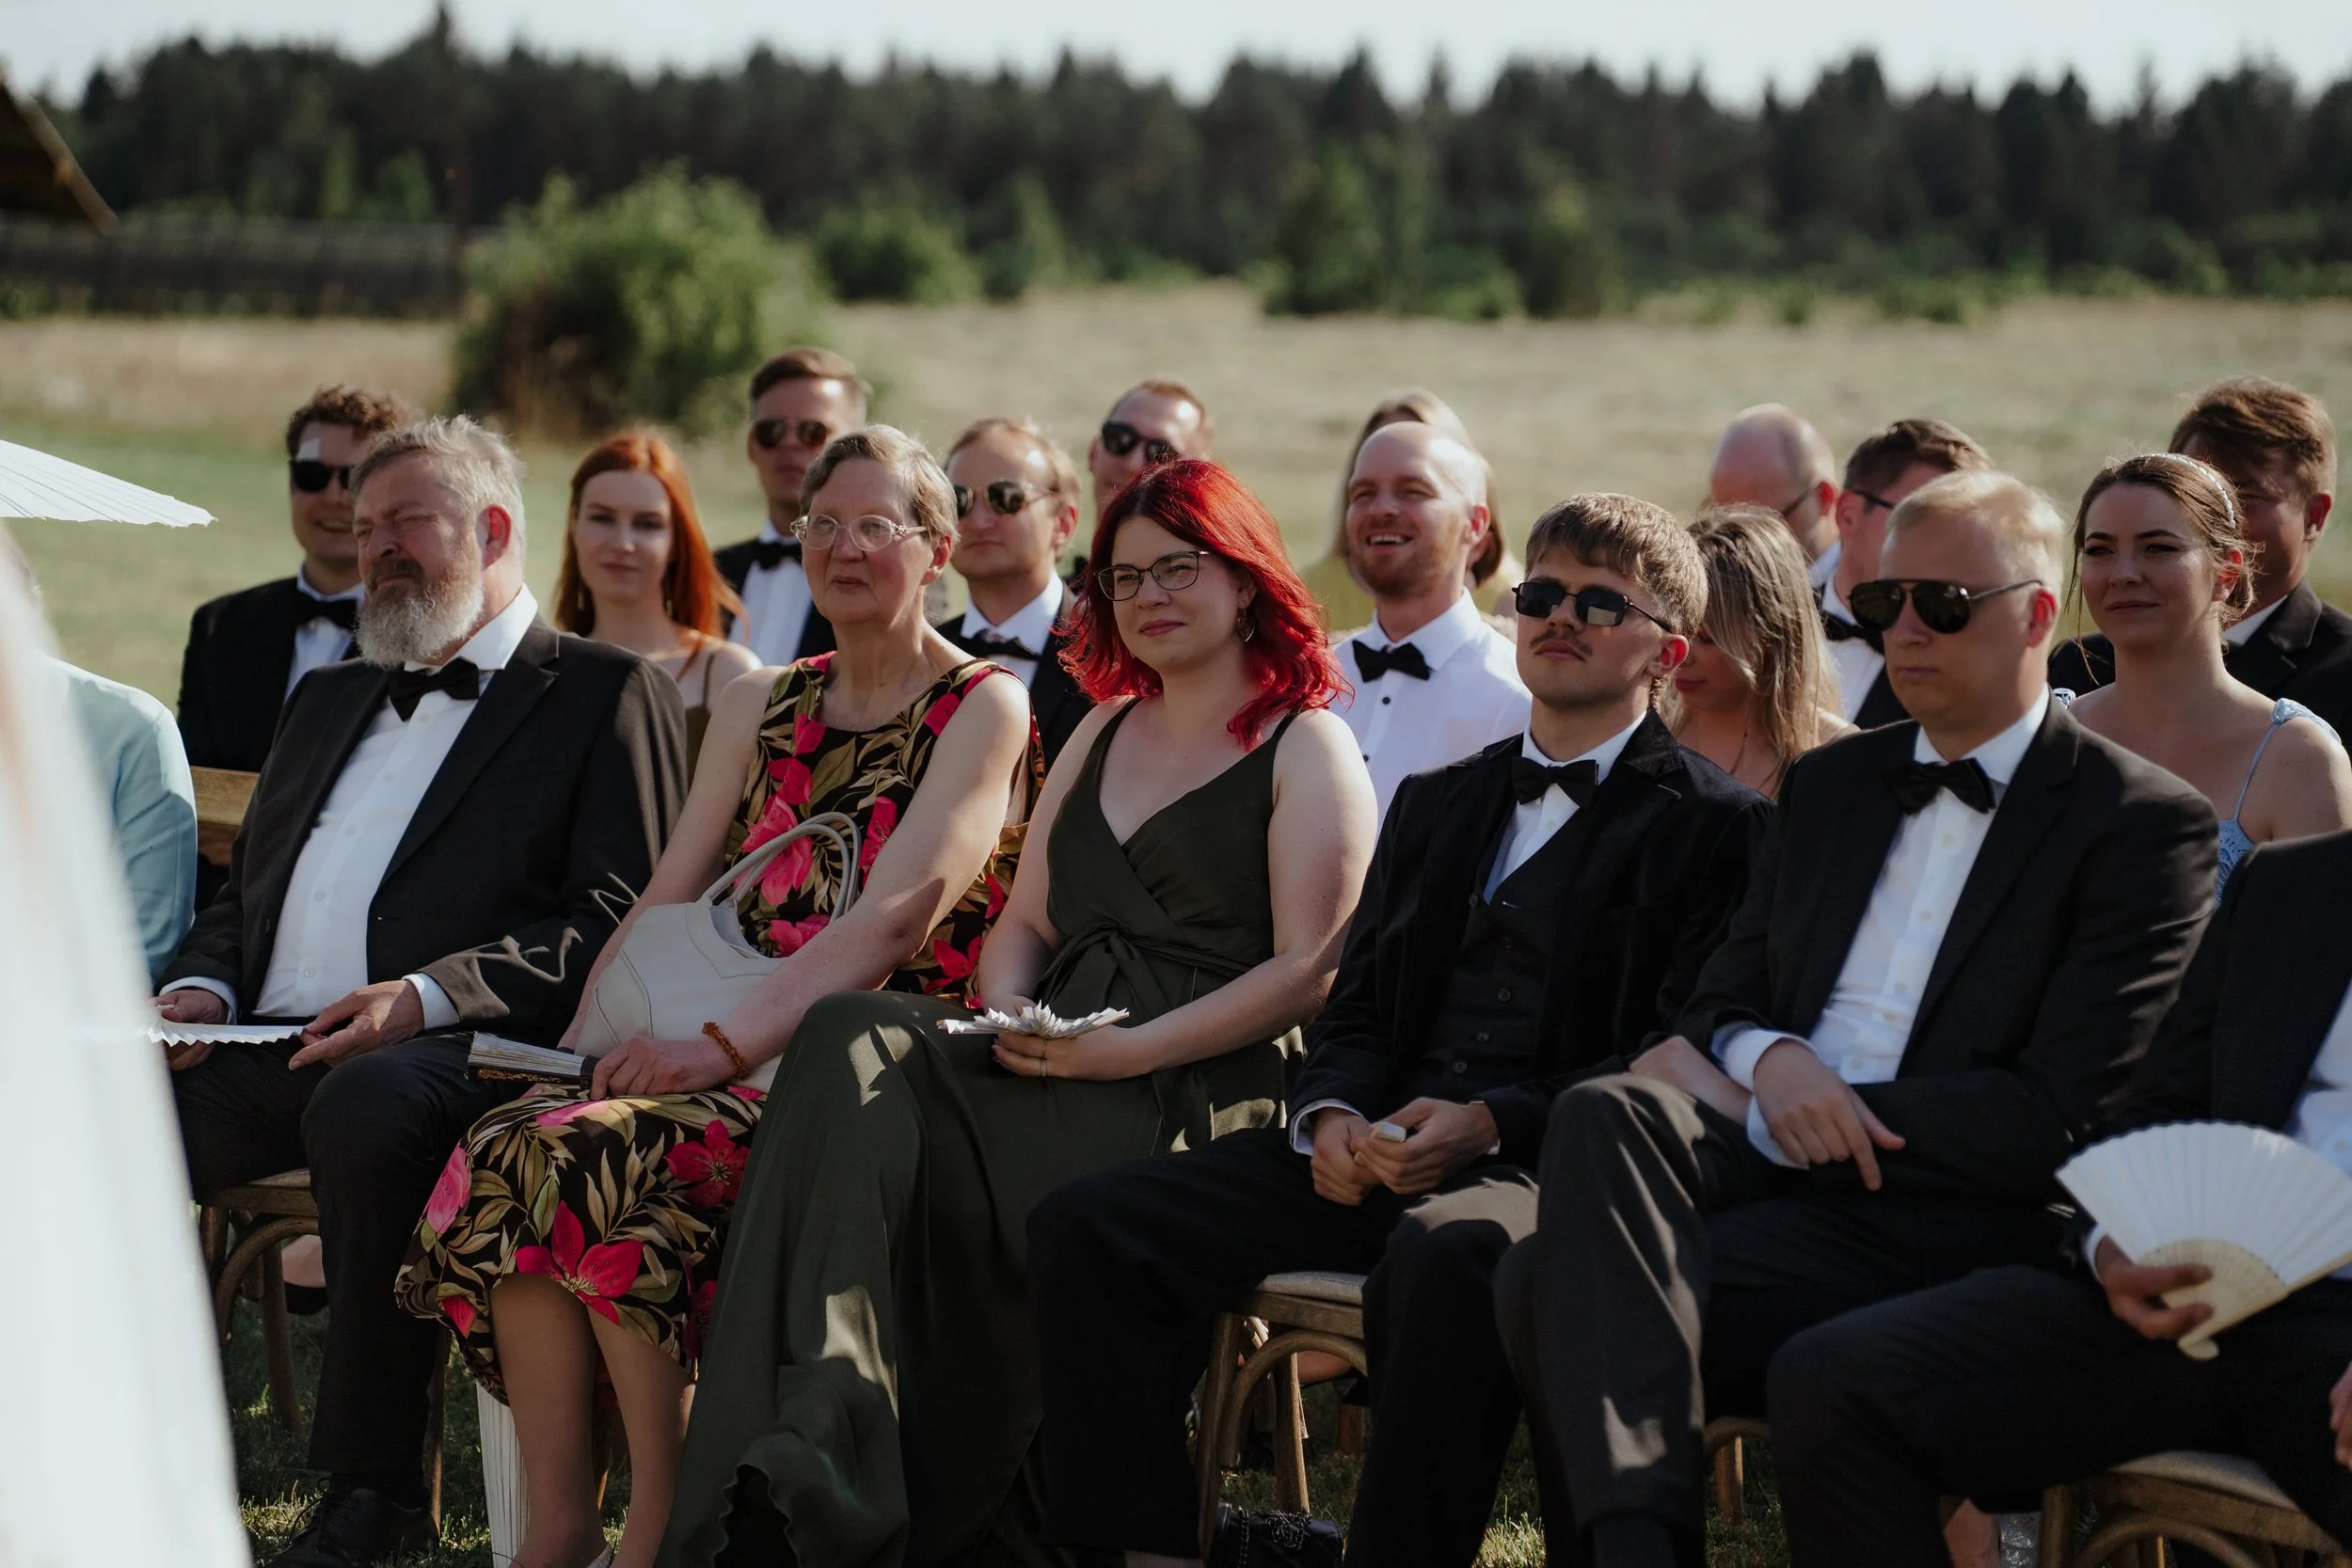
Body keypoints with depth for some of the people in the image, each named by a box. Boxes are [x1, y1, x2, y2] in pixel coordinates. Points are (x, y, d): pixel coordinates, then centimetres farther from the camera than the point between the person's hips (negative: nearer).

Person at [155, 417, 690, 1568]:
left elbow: (616, 916, -5)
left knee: (370, 1108, -40)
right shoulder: (331, 697, 31)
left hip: (441, 1050, -6)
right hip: (264, 1049, 6)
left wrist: (429, 994, -17)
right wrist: (205, 986, 7)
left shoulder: (605, 694, 8)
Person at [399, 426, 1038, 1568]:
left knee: (609, 1152, -32)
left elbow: (898, 916, -13)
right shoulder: (759, 709, 22)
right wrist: (585, 1037, -4)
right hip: (748, 1065, 6)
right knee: (510, 1147, -23)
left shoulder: (984, 711, 1)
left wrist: (729, 1043, -23)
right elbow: (667, 903, 15)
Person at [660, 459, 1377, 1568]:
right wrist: (1008, 1014, -1)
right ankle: (814, 1459, -38)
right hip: (1055, 1062, 6)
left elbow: (1311, 972, -7)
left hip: (1201, 1095, -6)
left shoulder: (1308, 746, 4)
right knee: (854, 1050, -26)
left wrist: (1130, 1052, -15)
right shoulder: (1105, 732, 26)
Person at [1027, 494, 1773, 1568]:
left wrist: (1493, 1121, -18)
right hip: (1376, 1155, 6)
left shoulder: (1714, 824, 5)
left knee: (1442, 1258, -42)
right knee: (1085, 1227, -14)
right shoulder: (1436, 803, 26)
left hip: (1542, 1160, -6)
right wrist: (1330, 1113, -3)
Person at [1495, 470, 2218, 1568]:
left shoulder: (2147, 824, 0)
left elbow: (2059, 1115, -8)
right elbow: (1724, 995, 22)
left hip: (1938, 1219, -6)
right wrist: (1765, 1057, -7)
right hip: (1770, 1147, 6)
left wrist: (1748, 1110, -9)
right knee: (1599, 1113, -32)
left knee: (1557, 1281, -30)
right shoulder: (1831, 784, 23)